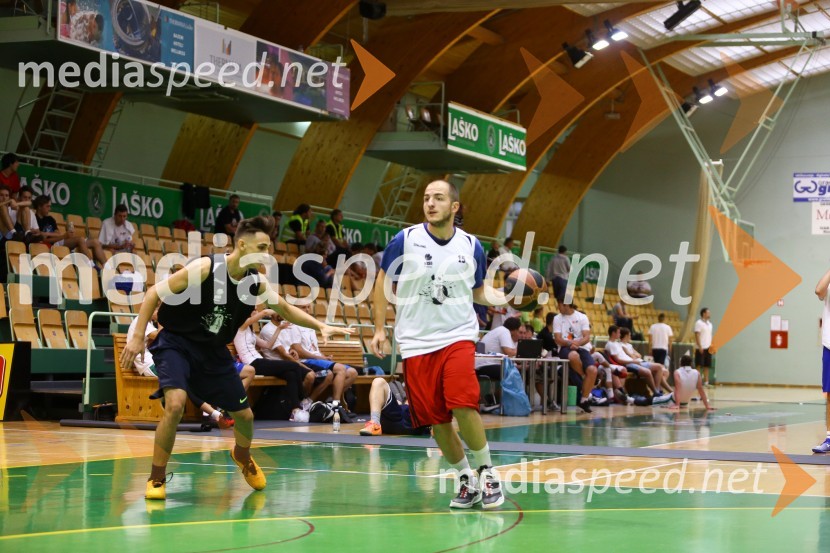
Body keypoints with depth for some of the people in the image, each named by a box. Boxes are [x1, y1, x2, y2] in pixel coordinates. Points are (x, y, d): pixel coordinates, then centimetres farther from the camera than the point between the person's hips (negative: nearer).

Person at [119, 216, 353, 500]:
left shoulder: (256, 284, -7)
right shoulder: (205, 268, -24)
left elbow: (286, 309, 11)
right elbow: (154, 293, -18)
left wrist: (321, 326, 0)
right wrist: (138, 337, -21)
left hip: (213, 351, 6)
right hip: (176, 343, -6)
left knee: (244, 415, 10)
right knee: (175, 404, -30)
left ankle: (242, 456, 46)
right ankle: (156, 479, -12)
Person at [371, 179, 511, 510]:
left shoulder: (471, 246, 3)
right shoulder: (404, 241, -3)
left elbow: (479, 291, 15)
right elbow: (383, 283, 7)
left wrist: (504, 297, -5)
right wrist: (379, 328, 2)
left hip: (458, 336, 0)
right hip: (416, 342, 1)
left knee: (463, 407, -19)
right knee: (436, 420, 1)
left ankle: (486, 471, 2)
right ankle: (465, 479, 21)